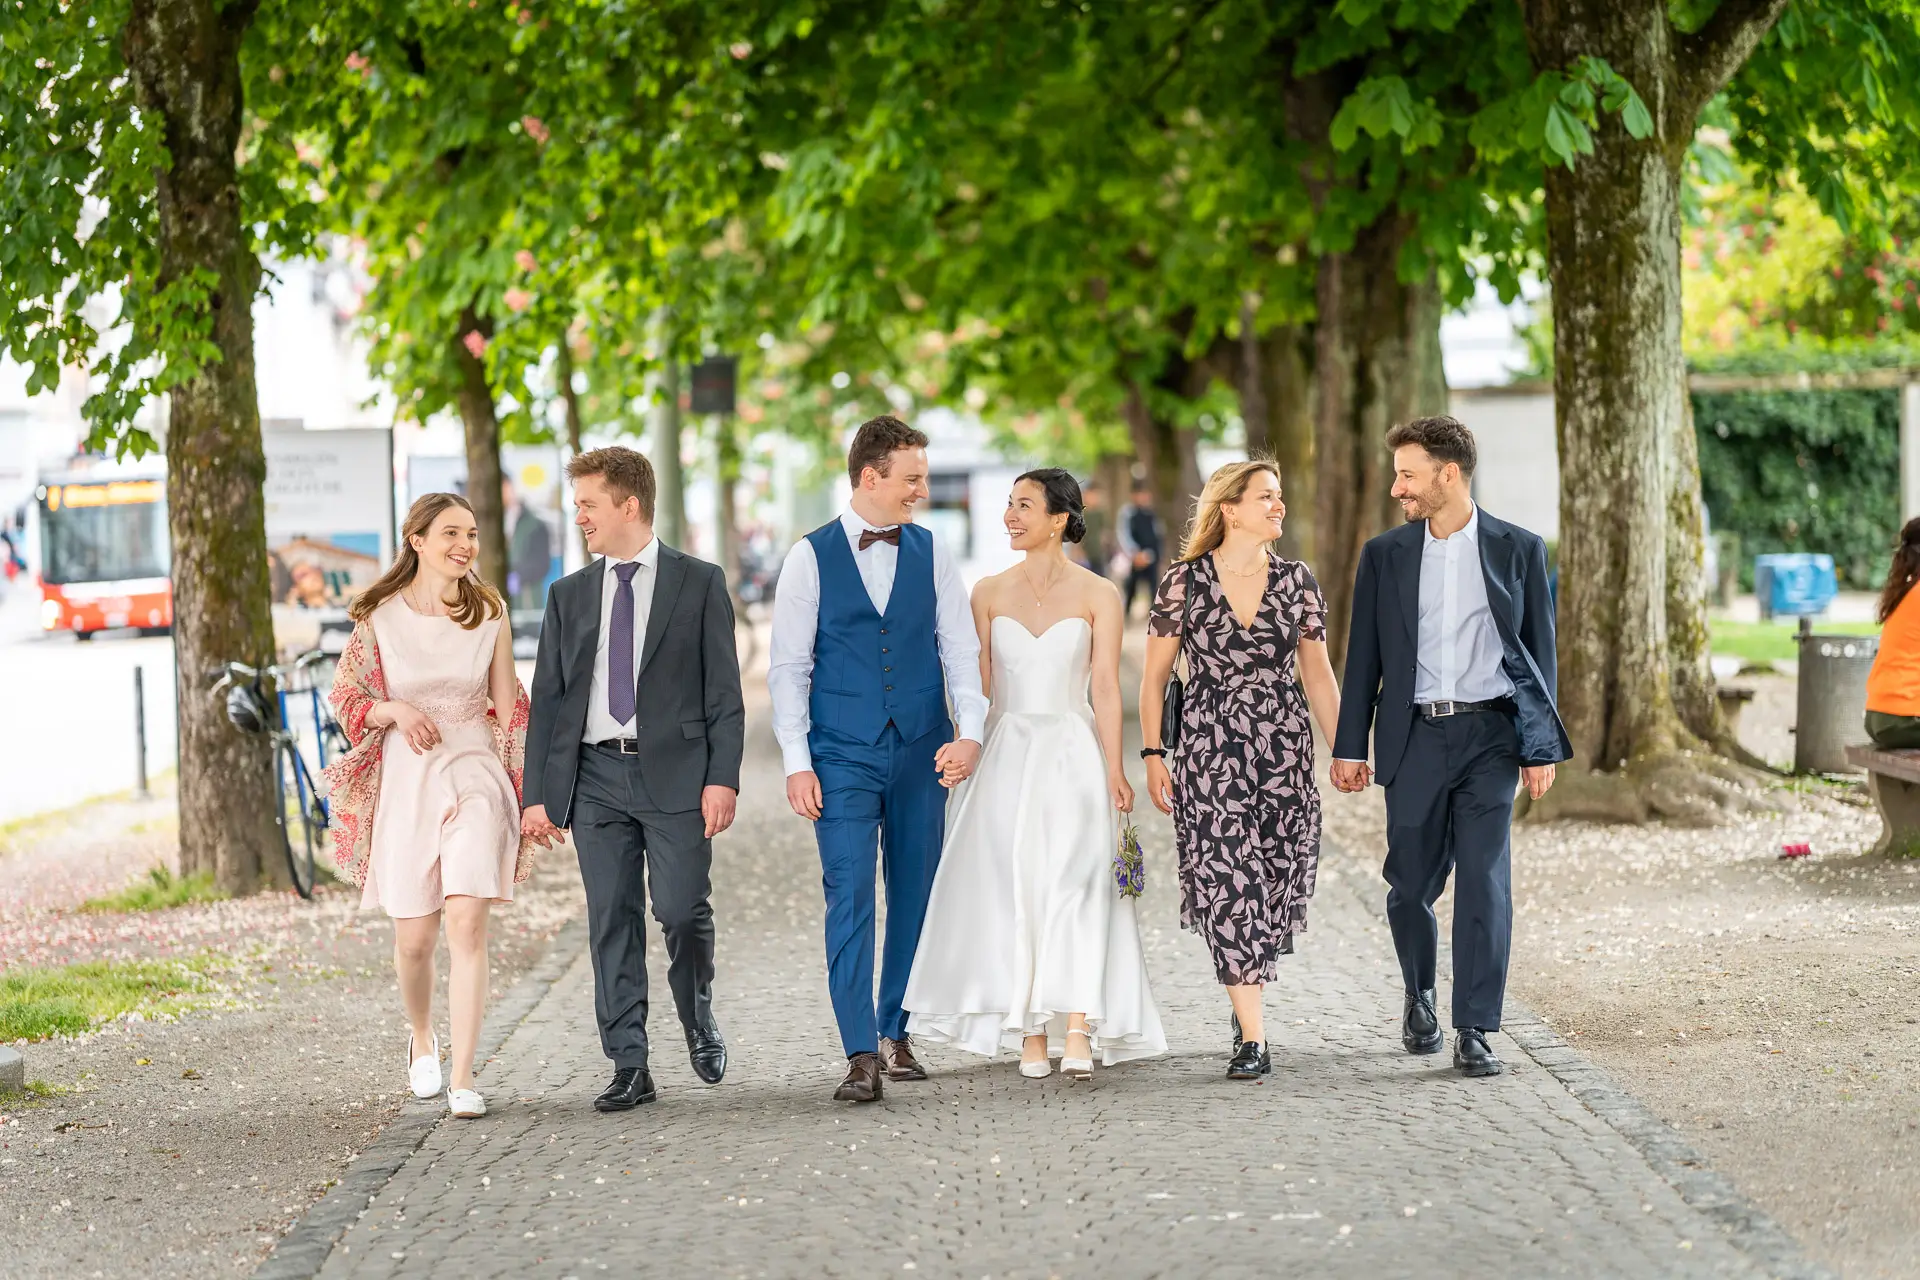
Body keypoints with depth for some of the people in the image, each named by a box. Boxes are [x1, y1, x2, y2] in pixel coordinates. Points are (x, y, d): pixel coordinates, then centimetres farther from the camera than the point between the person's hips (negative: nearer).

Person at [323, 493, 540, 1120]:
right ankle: (421, 1038, 36)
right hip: (405, 780, 0)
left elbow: (507, 709, 10)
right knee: (414, 938, 5)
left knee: (467, 923, -14)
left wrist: (524, 790, 6)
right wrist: (394, 710, -13)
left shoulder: (488, 614, 4)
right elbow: (348, 700, 7)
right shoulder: (380, 616, 0)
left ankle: (462, 1079, -12)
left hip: (474, 775, 0)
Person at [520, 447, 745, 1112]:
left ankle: (699, 1020, 21)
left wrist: (723, 777, -10)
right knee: (611, 922, 0)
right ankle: (629, 1066, 4)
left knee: (683, 913, -7)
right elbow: (547, 700, 12)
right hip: (596, 776, 3)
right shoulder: (569, 595, 13)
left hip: (676, 773, -3)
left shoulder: (699, 583, 3)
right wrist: (538, 794, 4)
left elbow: (724, 691, 0)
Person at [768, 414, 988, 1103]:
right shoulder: (811, 557, 0)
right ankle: (861, 1054, -12)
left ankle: (896, 1032, 20)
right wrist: (797, 762, -6)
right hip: (843, 755, -3)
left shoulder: (931, 553, 8)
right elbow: (788, 666, 1)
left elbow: (960, 649, 8)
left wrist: (970, 731, -7)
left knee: (916, 896, 6)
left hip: (922, 753, 3)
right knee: (850, 897, -9)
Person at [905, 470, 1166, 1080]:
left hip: (1072, 755, -3)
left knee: (1073, 888, -13)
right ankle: (1032, 1035, 1)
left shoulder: (1097, 594, 1)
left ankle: (1077, 1036, -20)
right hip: (1005, 755, 3)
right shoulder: (989, 593, 8)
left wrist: (1114, 770, -9)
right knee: (1014, 892, -2)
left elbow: (1106, 687, -3)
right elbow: (978, 686, 9)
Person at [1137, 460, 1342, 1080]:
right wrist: (1153, 754, -3)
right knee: (1228, 883, -9)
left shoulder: (1296, 582, 6)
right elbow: (1154, 676, 3)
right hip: (1210, 750, -3)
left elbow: (1317, 673, 12)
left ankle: (1245, 998, 30)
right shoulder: (1185, 582, -2)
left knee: (1278, 880, 4)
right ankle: (1253, 1038, -9)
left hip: (1284, 750, 3)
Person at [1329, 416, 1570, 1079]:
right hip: (1414, 738, 2)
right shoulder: (1385, 555, 8)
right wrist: (1350, 747, 5)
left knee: (1485, 884, -8)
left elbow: (1539, 650, 5)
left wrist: (1541, 748, 0)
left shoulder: (1518, 549, 3)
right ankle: (1420, 995, 33)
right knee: (1411, 883, 7)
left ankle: (1474, 1032, -4)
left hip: (1489, 733, -2)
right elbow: (1365, 657, 9)